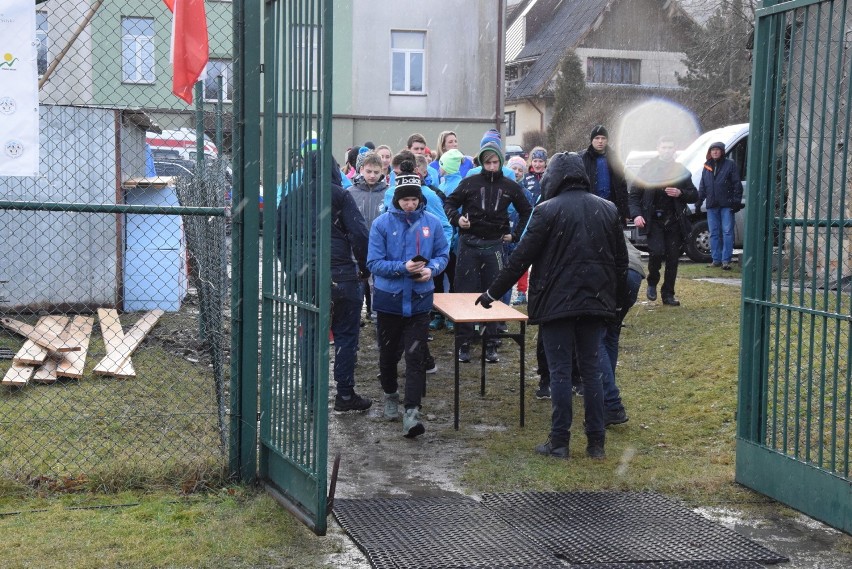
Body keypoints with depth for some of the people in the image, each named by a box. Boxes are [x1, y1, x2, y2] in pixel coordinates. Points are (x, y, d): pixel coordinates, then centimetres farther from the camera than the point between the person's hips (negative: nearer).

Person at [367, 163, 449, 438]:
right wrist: (402, 267, -22)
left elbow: (443, 254, 7)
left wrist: (431, 269, -15)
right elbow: (374, 263, -8)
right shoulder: (382, 223, -7)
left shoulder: (432, 222, -1)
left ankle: (411, 412, -10)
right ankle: (391, 395, 41)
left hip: (419, 300, 0)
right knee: (388, 352, 16)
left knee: (415, 356, -8)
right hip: (389, 298, 0)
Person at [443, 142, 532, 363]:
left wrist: (516, 235, 9)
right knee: (465, 293, 1)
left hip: (494, 245, 1)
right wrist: (456, 219, -13)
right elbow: (449, 203, 6)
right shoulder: (470, 182, -1)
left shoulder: (510, 186, 5)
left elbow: (526, 211, 17)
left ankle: (491, 344, 12)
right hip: (469, 243, -1)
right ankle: (464, 343, 9)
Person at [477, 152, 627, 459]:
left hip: (556, 303, -4)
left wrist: (493, 291, 1)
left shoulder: (547, 210, -9)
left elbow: (521, 257, -8)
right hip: (595, 302, 5)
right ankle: (596, 442, 12)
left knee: (560, 371, 1)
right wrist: (616, 298, 21)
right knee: (591, 370, 10)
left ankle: (559, 441, 4)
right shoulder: (608, 209, 7)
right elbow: (621, 260, 12)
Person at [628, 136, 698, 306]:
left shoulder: (681, 171, 9)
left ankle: (668, 294, 15)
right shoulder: (648, 169, 1)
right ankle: (652, 283, 9)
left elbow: (694, 195, 11)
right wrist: (636, 214, -14)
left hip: (674, 221, 3)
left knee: (672, 258, 3)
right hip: (654, 220, -3)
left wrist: (680, 193, -9)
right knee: (657, 252, -18)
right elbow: (633, 194, 0)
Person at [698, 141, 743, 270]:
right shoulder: (707, 166, 15)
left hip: (726, 205, -5)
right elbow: (702, 186, 20)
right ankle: (716, 259, 13)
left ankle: (726, 260, -6)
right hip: (712, 205, 5)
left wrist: (736, 201, -10)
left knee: (727, 232, -6)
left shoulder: (730, 164, 0)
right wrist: (699, 200, 13)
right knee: (714, 233, 7)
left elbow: (737, 184, -3)